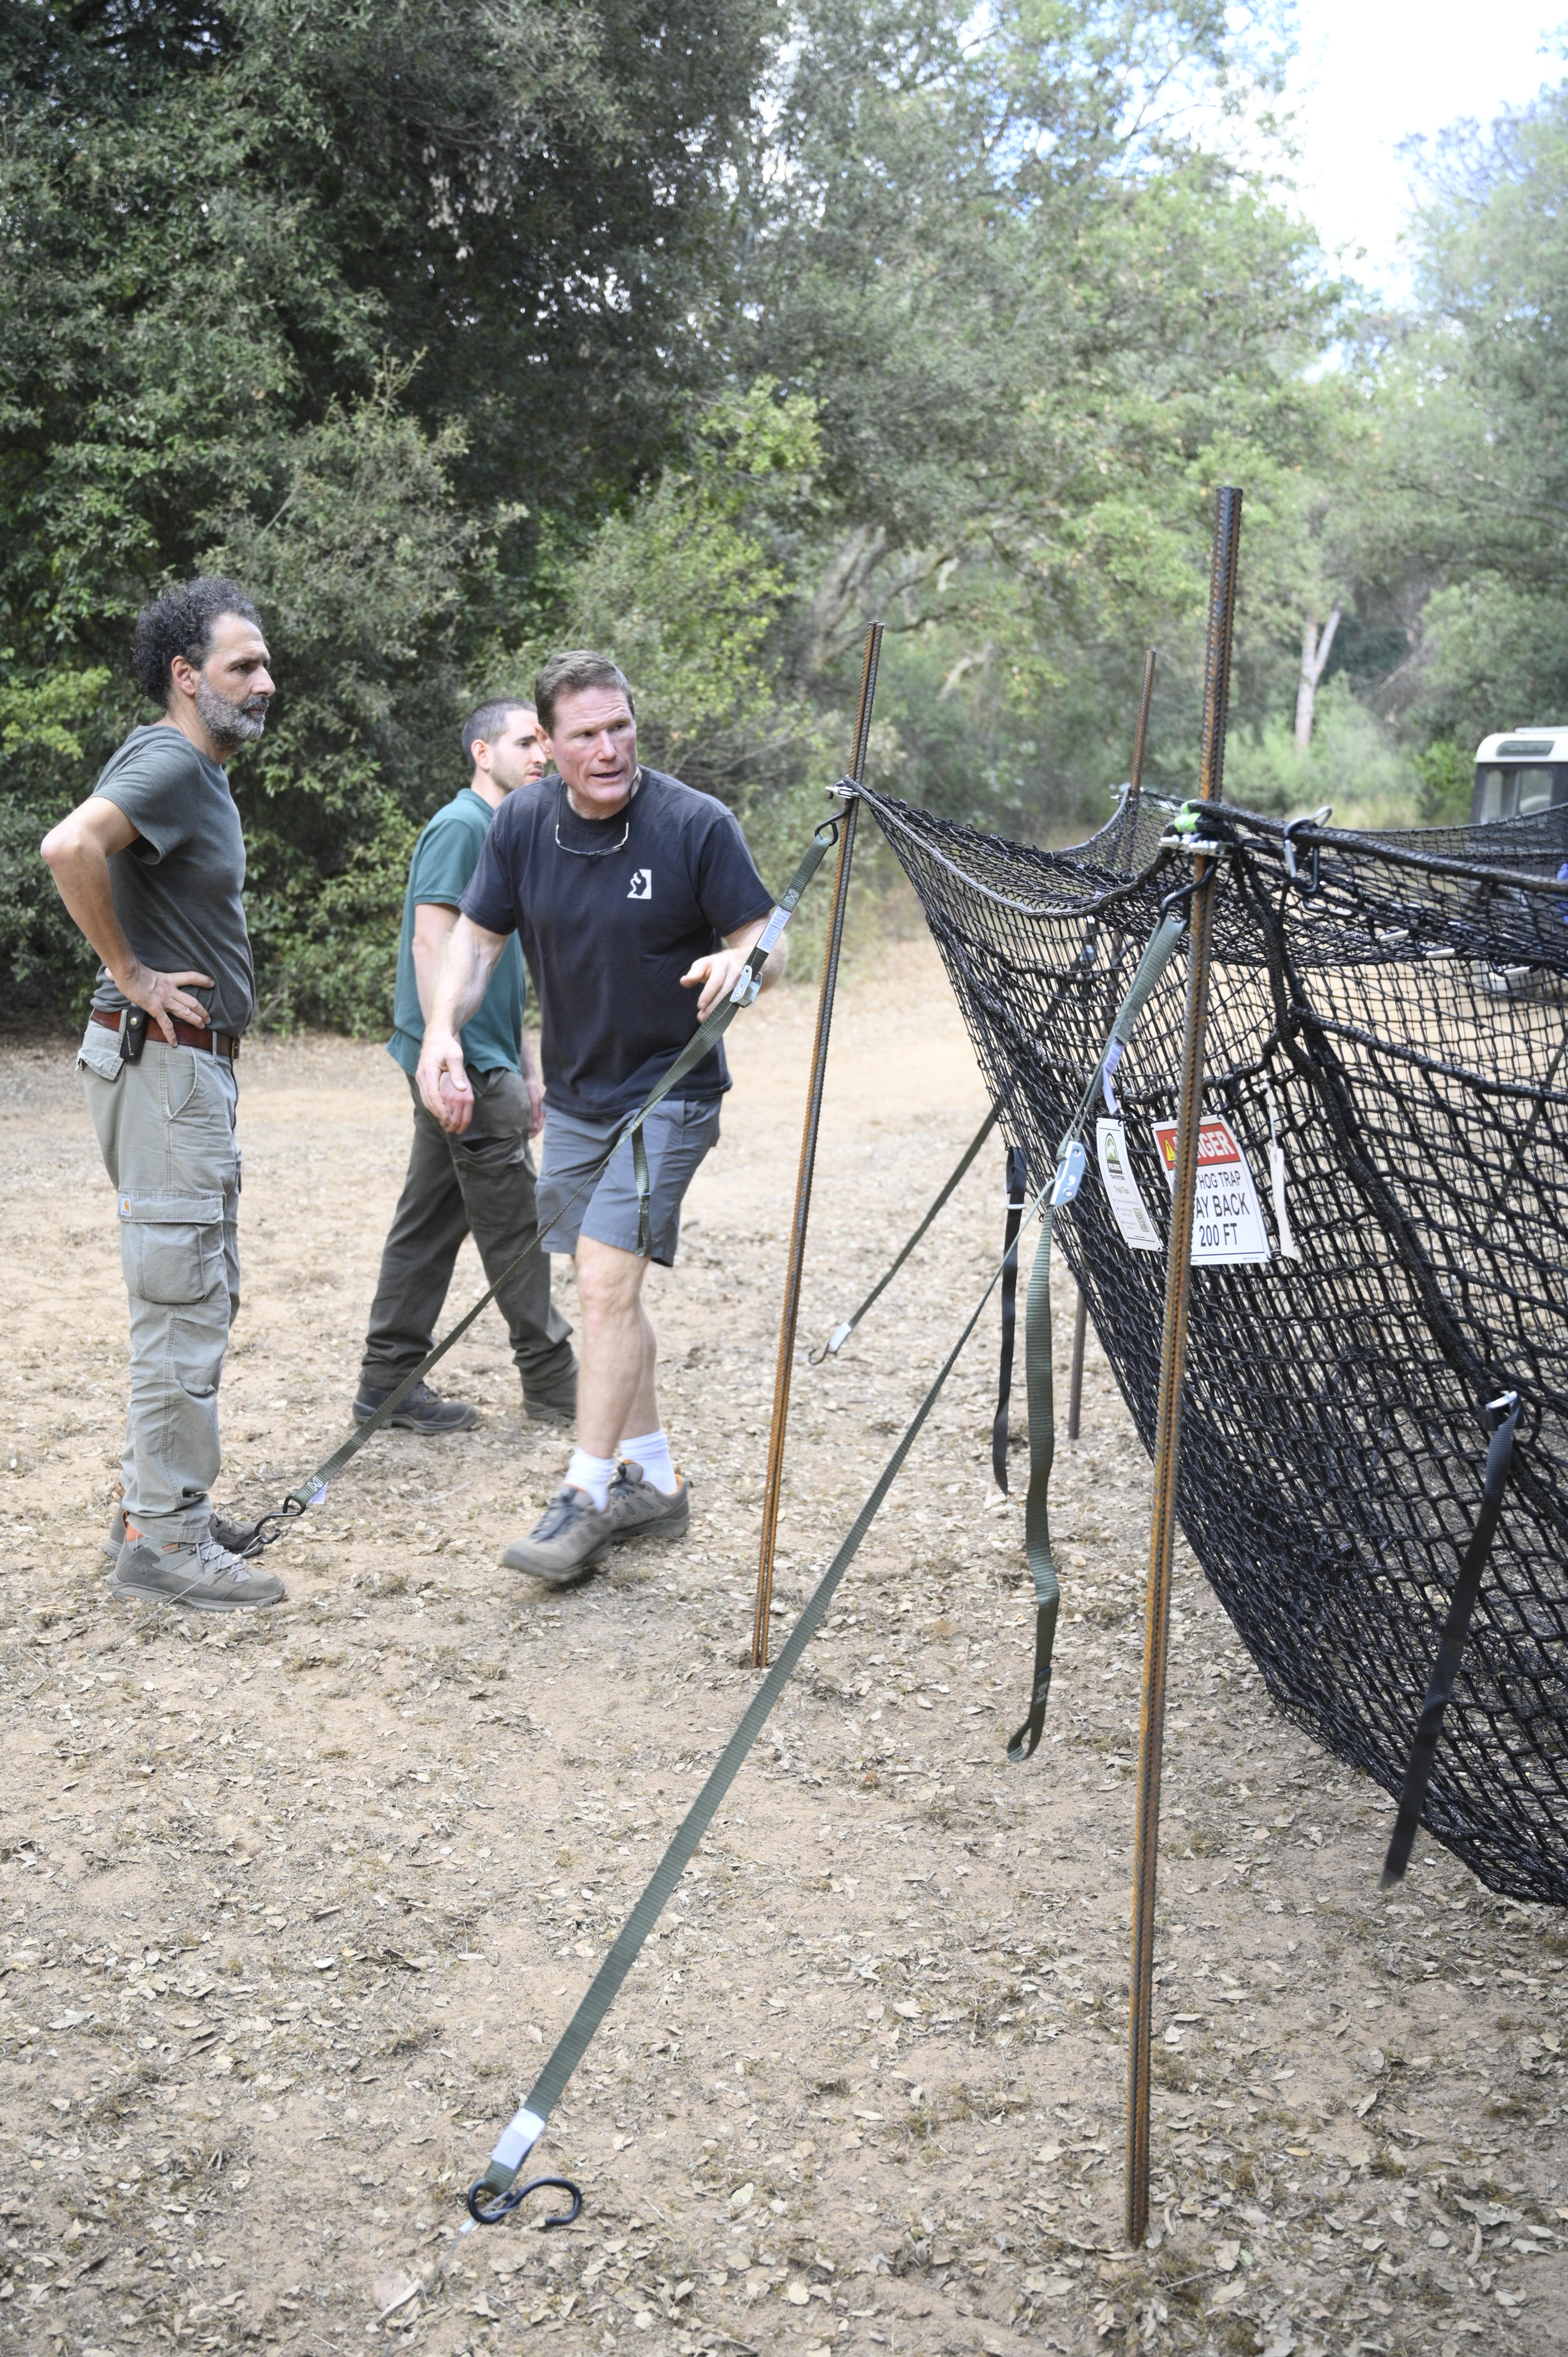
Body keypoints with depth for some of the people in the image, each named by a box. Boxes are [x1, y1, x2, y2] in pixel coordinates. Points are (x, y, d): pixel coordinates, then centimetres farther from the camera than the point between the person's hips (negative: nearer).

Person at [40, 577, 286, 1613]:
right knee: (184, 1303, -6)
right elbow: (70, 845, -34)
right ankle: (164, 1539, 1)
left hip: (194, 1063, 10)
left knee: (200, 1295, 16)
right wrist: (131, 974, -23)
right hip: (164, 1060, -10)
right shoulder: (169, 763, -16)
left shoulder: (199, 771, 16)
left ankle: (159, 1500, 26)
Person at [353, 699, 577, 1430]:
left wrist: (526, 1069, 23)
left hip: (483, 1064, 10)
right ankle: (552, 1384, 7)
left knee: (431, 1223, 10)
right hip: (465, 1067, -10)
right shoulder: (461, 827, -11)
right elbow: (431, 943, -19)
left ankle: (388, 1383, 14)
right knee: (513, 1225, -2)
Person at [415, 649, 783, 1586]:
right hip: (574, 1093, 6)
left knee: (607, 1280, -13)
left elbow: (769, 944, -11)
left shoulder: (697, 824, -16)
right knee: (608, 1288, 12)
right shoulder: (524, 822, -3)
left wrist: (736, 964, -34)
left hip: (667, 1093, -6)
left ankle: (588, 1498, -3)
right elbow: (478, 938, 3)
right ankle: (655, 1481, 26)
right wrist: (442, 1033, -13)